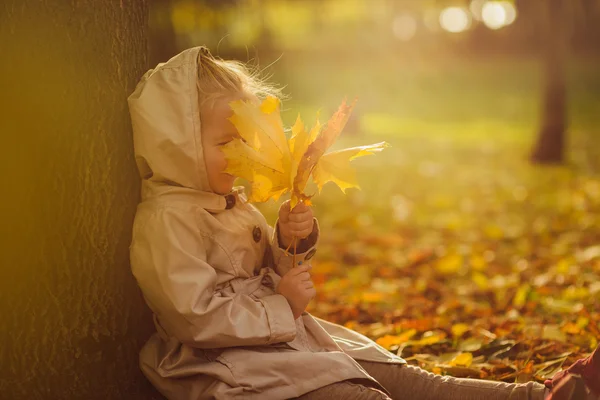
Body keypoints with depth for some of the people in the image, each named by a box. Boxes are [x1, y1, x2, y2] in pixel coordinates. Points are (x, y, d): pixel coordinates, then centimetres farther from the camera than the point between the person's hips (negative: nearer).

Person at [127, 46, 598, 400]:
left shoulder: (232, 203, 16)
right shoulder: (167, 220, -14)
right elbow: (197, 317, -22)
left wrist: (287, 241, 0)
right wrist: (281, 307, -13)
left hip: (293, 340, 10)